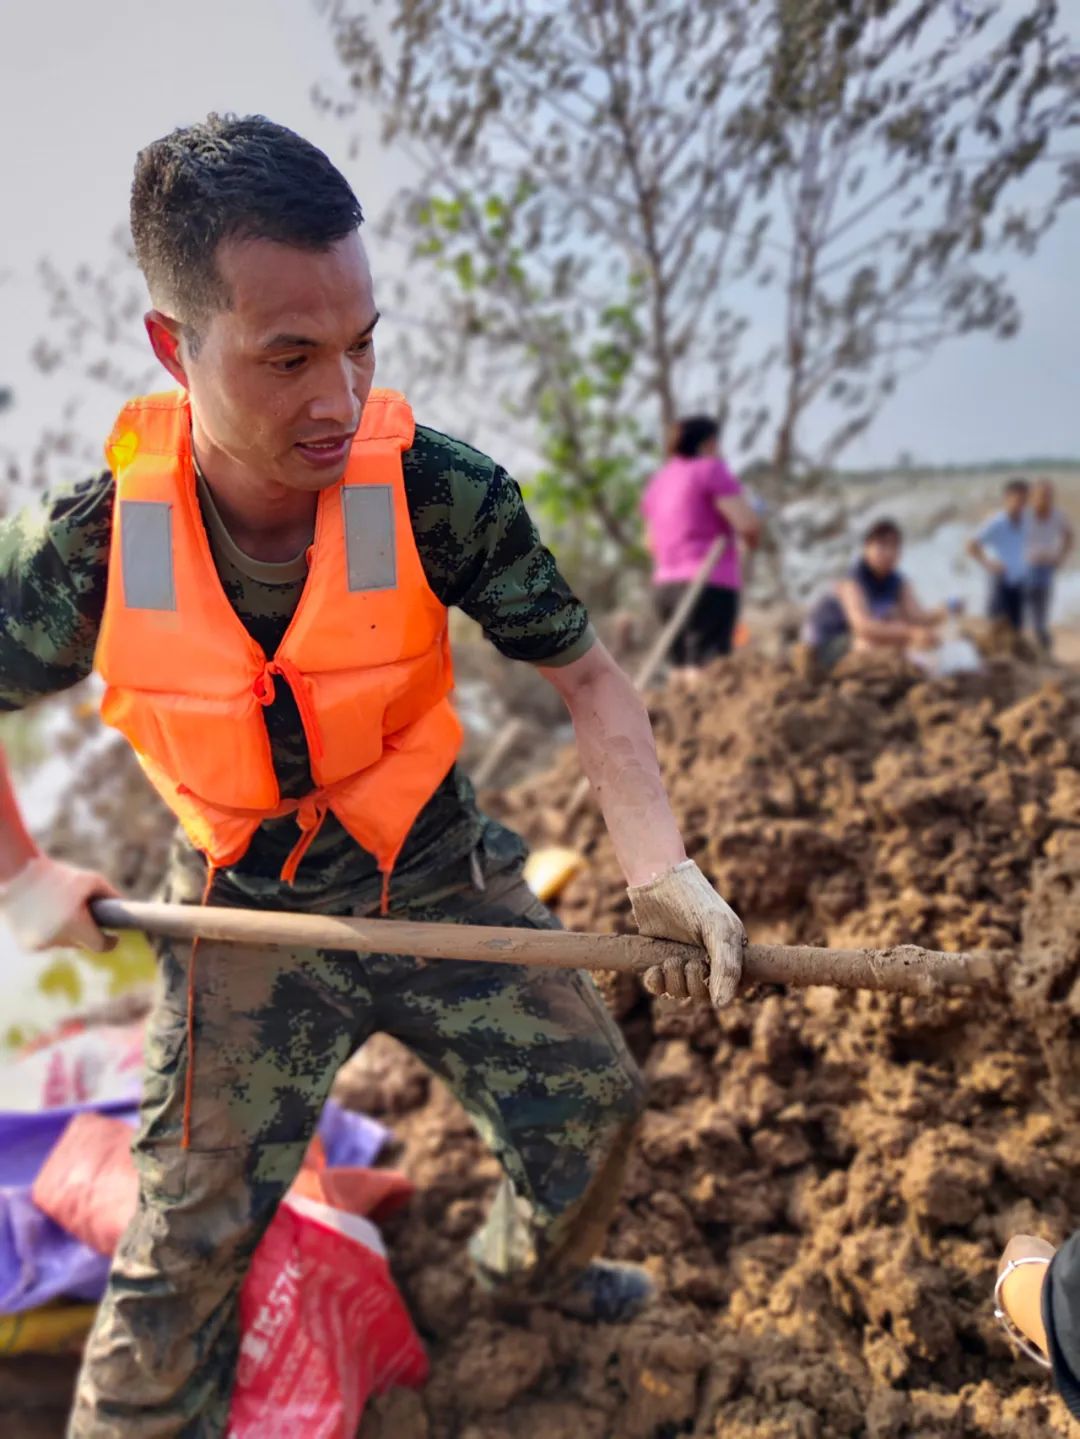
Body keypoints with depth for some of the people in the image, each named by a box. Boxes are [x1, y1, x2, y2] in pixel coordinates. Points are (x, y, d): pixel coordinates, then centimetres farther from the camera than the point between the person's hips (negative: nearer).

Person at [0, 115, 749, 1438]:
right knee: (183, 1252, 2)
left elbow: (584, 677, -13)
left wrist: (659, 867, -26)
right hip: (250, 918, -1)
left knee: (592, 1103, 14)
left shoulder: (443, 495, -23)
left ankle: (530, 1268, 49)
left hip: (440, 883, 2)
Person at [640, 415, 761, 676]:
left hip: (668, 584, 8)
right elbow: (748, 524, -12)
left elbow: (653, 542, 22)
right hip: (711, 584, -8)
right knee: (705, 669, -13)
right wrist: (753, 538, 8)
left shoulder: (659, 479, 18)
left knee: (682, 669, 9)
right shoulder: (710, 470, -4)